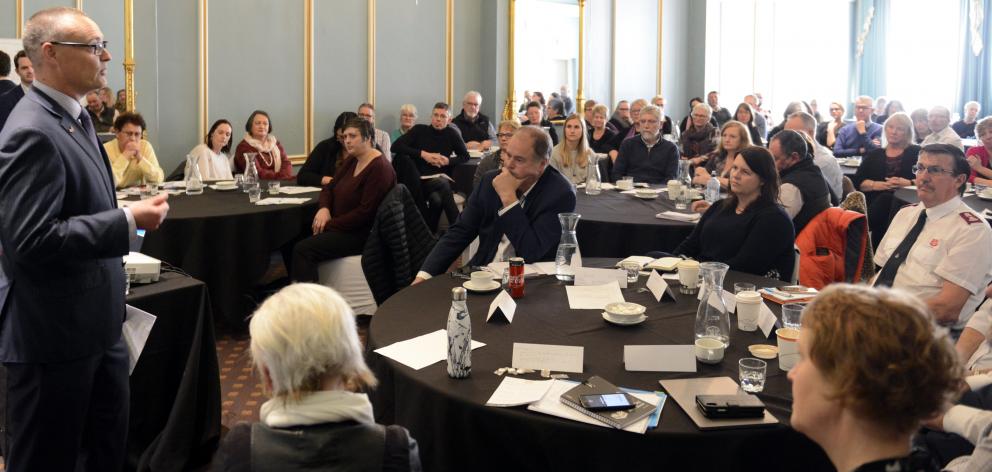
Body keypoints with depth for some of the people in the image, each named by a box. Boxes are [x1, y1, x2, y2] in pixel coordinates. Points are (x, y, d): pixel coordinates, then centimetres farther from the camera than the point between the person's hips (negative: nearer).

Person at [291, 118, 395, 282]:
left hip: (363, 234, -9)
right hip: (340, 227, 9)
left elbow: (366, 212, -21)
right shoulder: (352, 162, 12)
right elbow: (329, 188, 17)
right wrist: (324, 208, -7)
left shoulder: (380, 168, -16)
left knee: (303, 249, -24)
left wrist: (330, 225, -18)